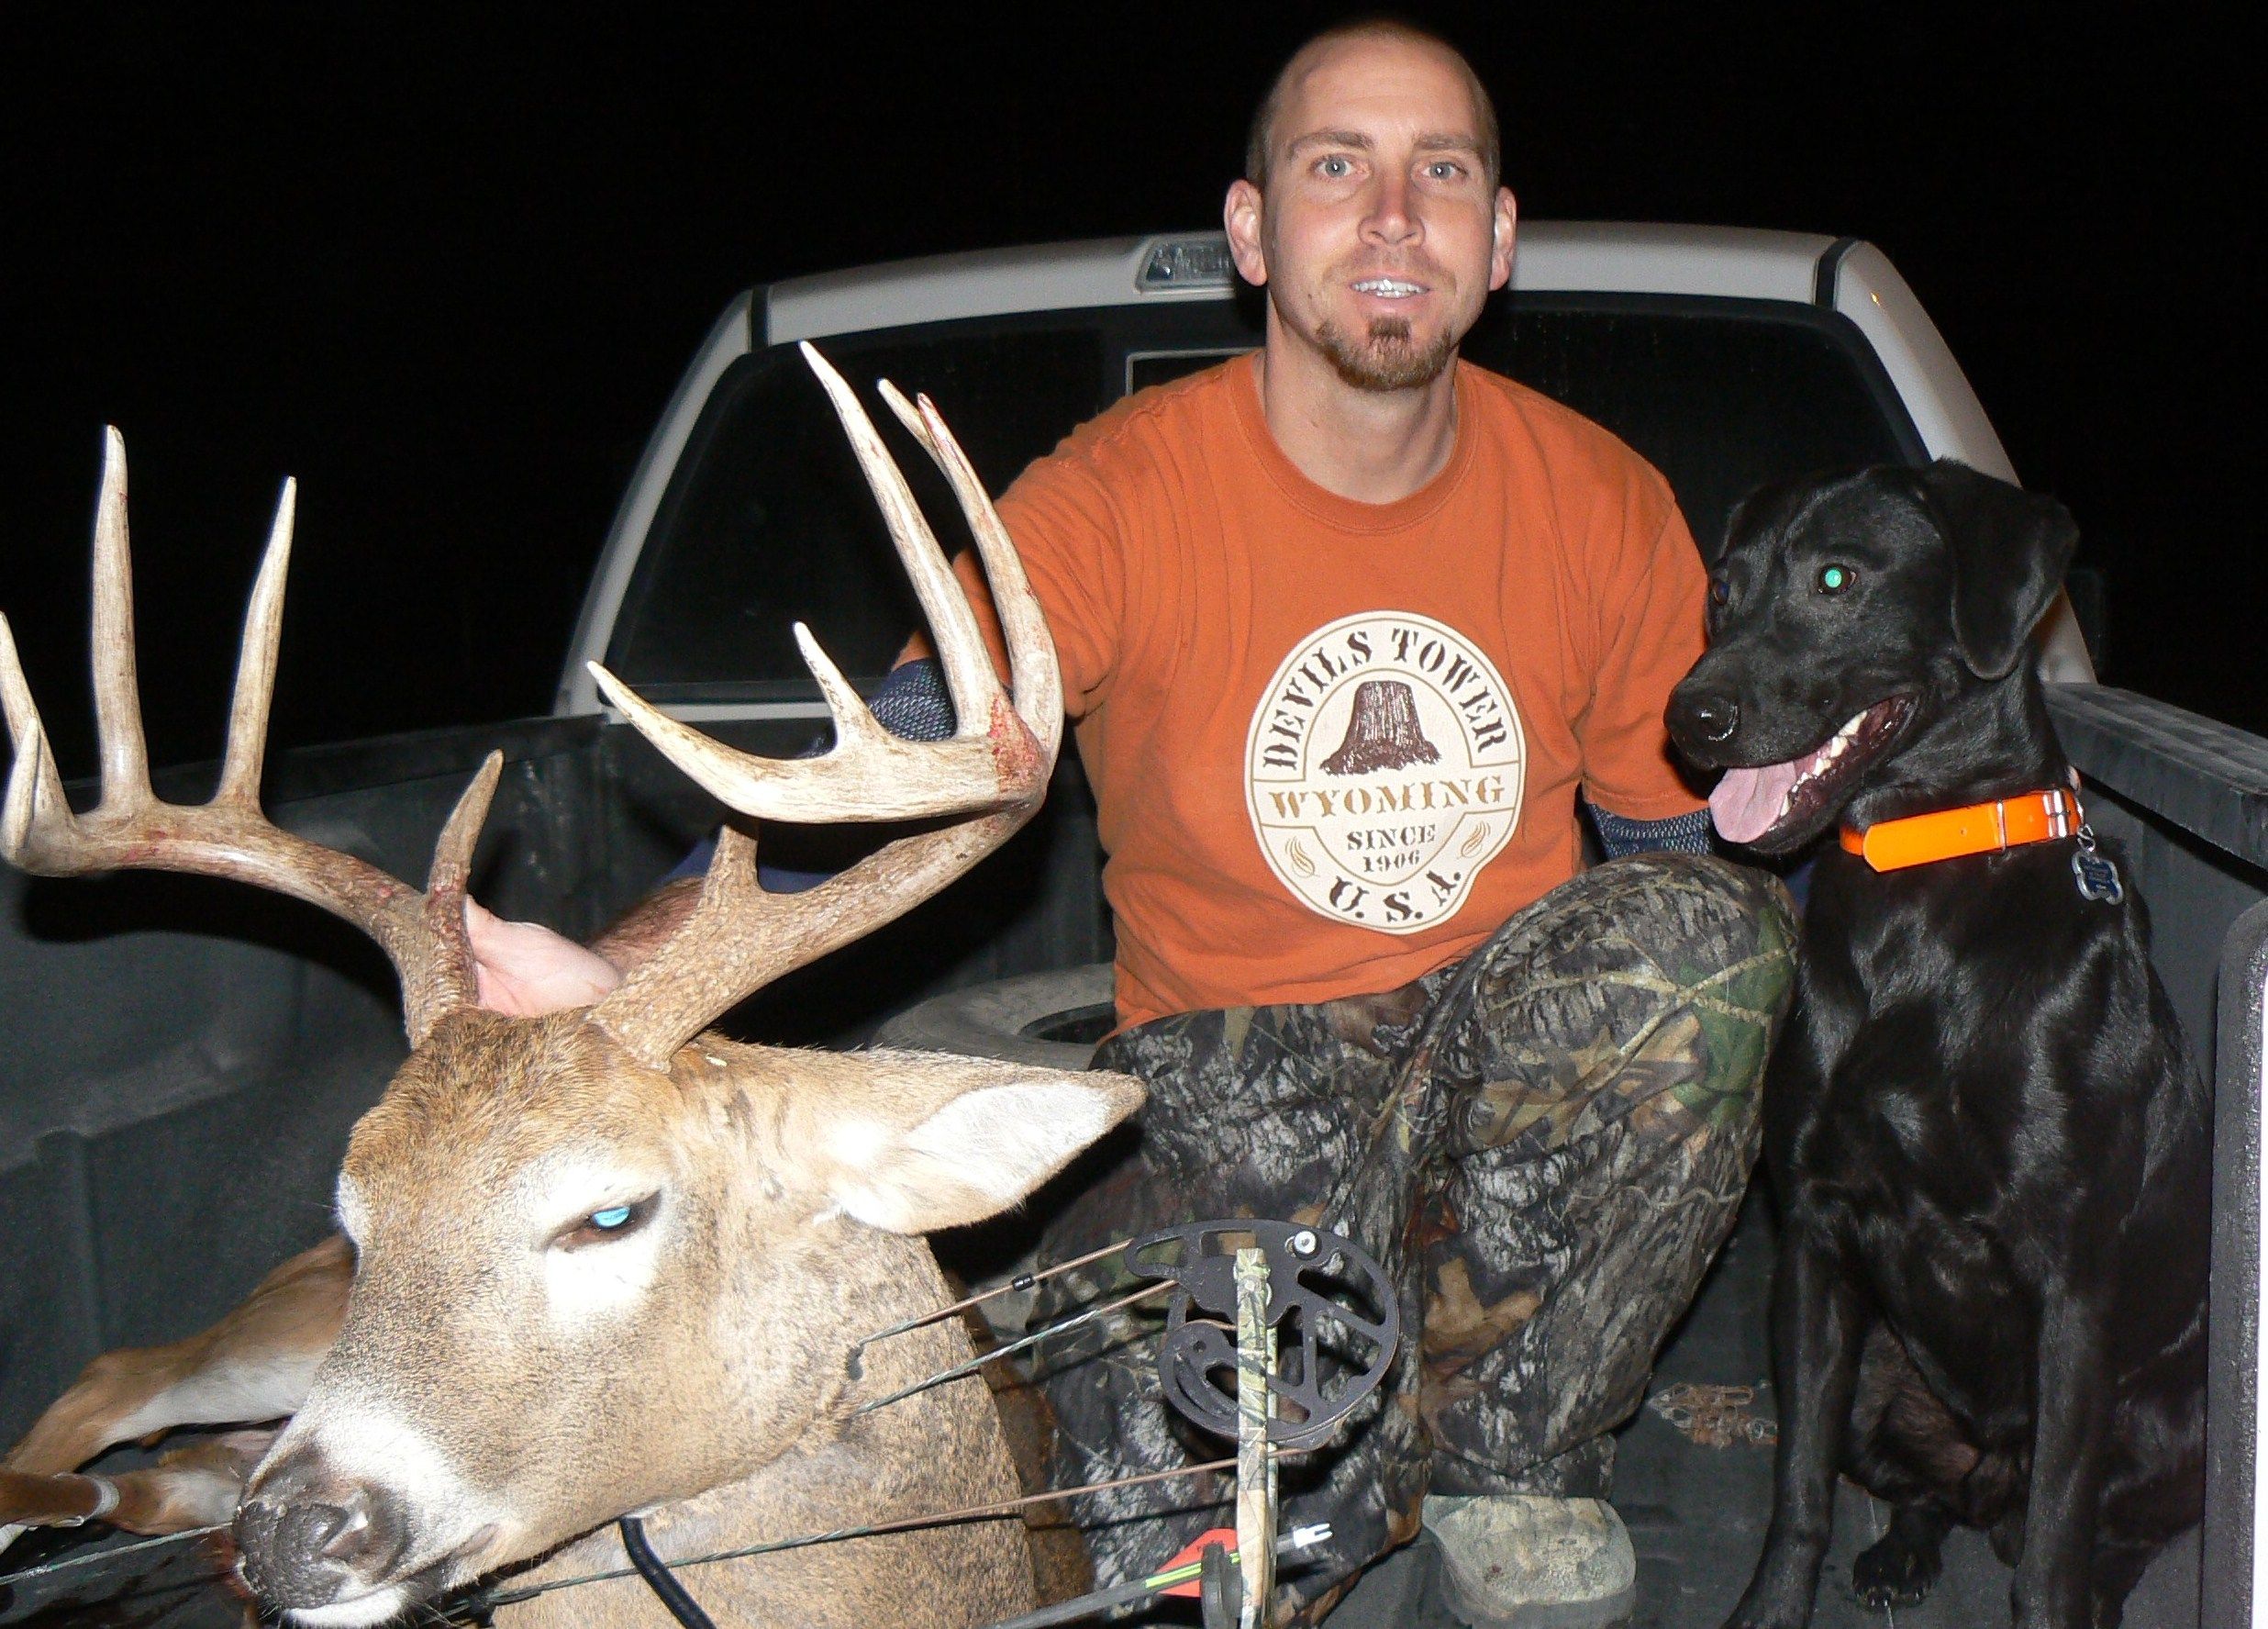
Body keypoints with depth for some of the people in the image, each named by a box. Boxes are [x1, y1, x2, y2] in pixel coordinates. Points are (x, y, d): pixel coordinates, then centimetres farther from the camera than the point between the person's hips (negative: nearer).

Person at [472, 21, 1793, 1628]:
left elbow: (1672, 830, 12)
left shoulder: (1601, 500, -1)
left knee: (1708, 927, -31)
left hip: (1528, 1037, 4)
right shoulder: (1114, 502, -12)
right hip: (1233, 1056, -3)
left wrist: (1758, 810, -10)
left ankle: (1505, 1468, -12)